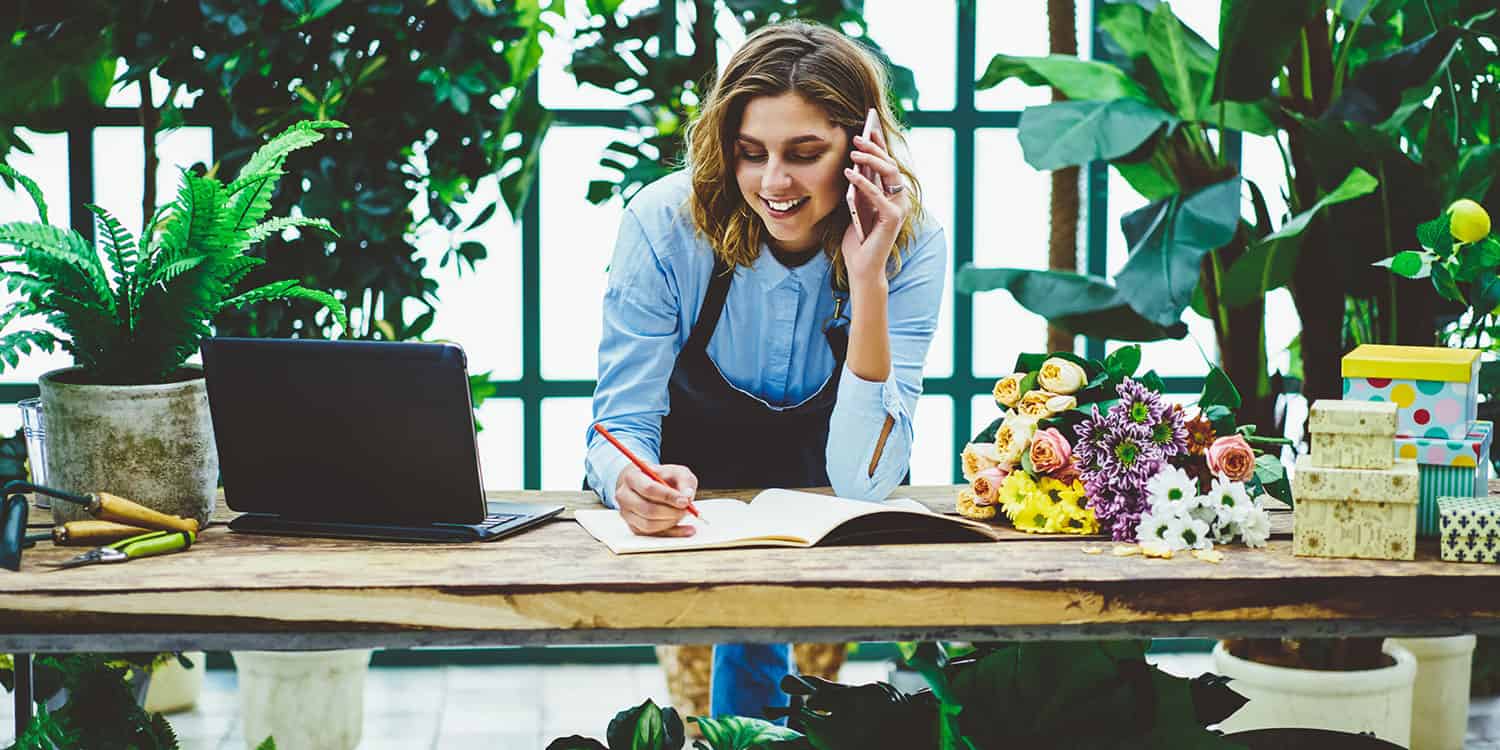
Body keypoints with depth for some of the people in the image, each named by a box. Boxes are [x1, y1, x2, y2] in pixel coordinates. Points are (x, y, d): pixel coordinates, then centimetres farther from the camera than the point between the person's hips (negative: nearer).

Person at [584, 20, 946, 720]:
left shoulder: (911, 248, -18)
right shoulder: (665, 223, -20)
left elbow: (863, 480, -24)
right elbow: (621, 427, -16)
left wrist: (867, 279, -32)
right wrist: (634, 484, -41)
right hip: (683, 520, 0)